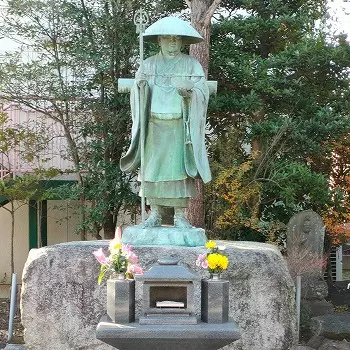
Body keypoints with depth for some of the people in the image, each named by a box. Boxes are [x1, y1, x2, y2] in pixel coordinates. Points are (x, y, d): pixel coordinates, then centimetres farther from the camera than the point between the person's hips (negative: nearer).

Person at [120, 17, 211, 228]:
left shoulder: (192, 65, 5)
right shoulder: (149, 65, 10)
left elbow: (202, 92, -3)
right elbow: (138, 95, 5)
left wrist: (189, 92, -24)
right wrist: (140, 86, -18)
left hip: (180, 126, -1)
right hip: (154, 125, 2)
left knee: (179, 168, -7)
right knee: (153, 168, -2)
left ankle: (180, 216, -3)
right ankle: (155, 214, 4)